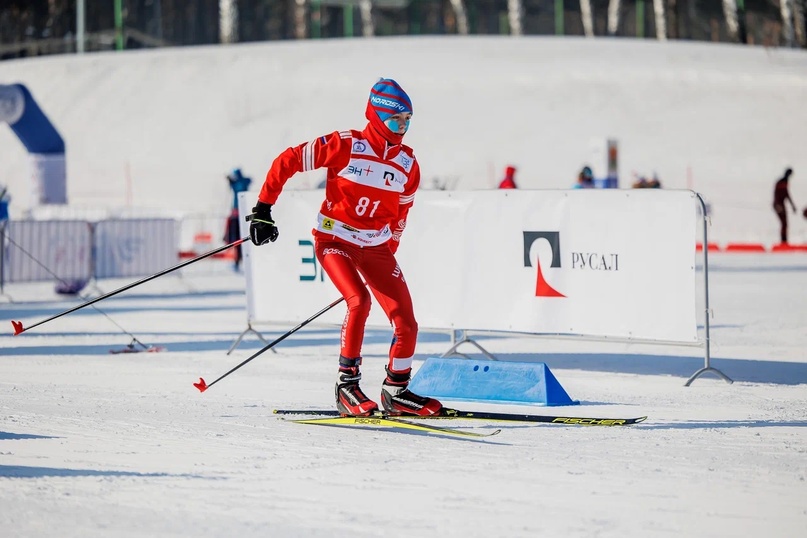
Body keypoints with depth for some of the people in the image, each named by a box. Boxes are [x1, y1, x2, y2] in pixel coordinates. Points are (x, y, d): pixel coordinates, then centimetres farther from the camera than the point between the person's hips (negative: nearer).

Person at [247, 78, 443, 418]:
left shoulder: (408, 166, 1)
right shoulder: (345, 146, -14)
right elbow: (287, 162, -10)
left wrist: (388, 255, 21)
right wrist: (263, 210, -11)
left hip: (375, 247, 5)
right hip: (335, 240, -5)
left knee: (406, 321, -2)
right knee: (359, 301, -29)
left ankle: (397, 392, 18)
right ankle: (347, 384, -18)